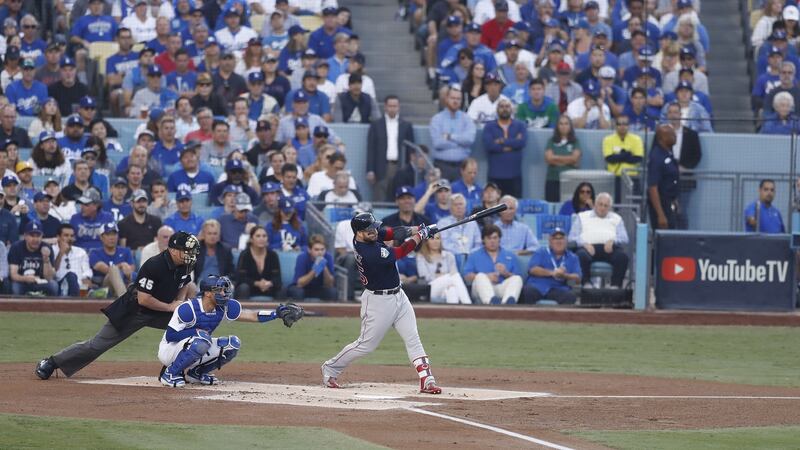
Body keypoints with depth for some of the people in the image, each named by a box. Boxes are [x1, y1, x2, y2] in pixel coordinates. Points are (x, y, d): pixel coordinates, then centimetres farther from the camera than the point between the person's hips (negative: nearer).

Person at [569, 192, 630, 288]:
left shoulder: (616, 218, 28)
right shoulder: (581, 217, 24)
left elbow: (623, 238, 15)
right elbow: (573, 237, 12)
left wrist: (613, 241, -8)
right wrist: (584, 244, -9)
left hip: (609, 247, 1)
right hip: (589, 246, -1)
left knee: (622, 256, -33)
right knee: (581, 255, -37)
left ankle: (616, 285, -34)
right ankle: (586, 283, -34)